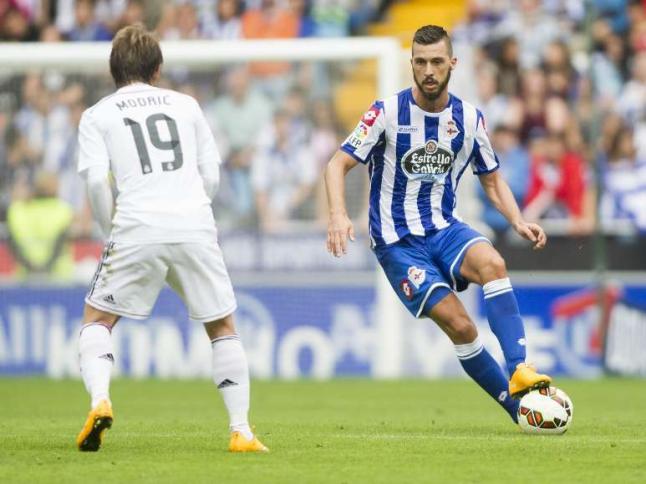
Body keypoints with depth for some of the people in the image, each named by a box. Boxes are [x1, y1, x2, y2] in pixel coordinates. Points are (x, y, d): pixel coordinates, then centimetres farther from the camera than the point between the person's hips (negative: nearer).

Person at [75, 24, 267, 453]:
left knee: (96, 319, 15)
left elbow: (97, 180, -1)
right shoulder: (185, 104, 19)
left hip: (138, 228, -1)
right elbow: (212, 176, 14)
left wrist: (112, 228, 11)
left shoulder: (98, 115, 13)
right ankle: (241, 431, 8)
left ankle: (100, 399, -11)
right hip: (195, 225, 1)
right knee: (222, 327, 15)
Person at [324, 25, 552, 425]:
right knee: (460, 325, -19)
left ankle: (520, 371, -38)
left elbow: (492, 181, 14)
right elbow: (339, 164, -7)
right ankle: (520, 407, -6)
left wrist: (518, 221, -5)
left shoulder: (469, 118, 2)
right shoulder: (387, 112, -9)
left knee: (493, 263, -32)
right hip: (397, 241, -3)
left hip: (445, 228, 3)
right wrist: (339, 214, -25)